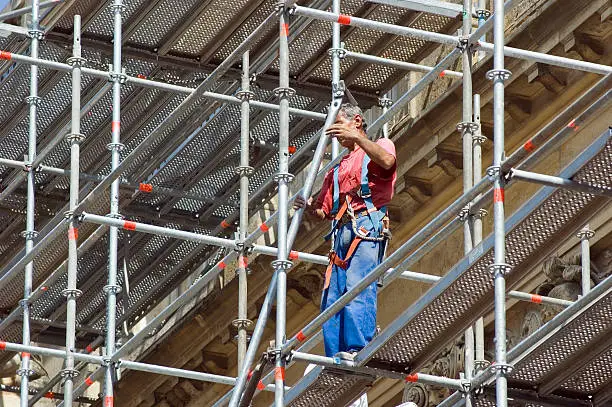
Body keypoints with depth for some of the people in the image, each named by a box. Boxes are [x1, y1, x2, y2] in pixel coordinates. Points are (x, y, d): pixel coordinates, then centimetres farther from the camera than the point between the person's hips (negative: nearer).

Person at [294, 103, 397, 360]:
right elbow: (324, 211, 26)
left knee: (357, 286, -23)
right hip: (342, 230, 7)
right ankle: (335, 356, -8)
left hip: (367, 225, -7)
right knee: (331, 296, -4)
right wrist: (309, 206, 4)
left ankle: (357, 348, -31)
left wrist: (356, 137, -19)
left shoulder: (379, 146, 14)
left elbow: (387, 161, -13)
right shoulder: (338, 169, 33)